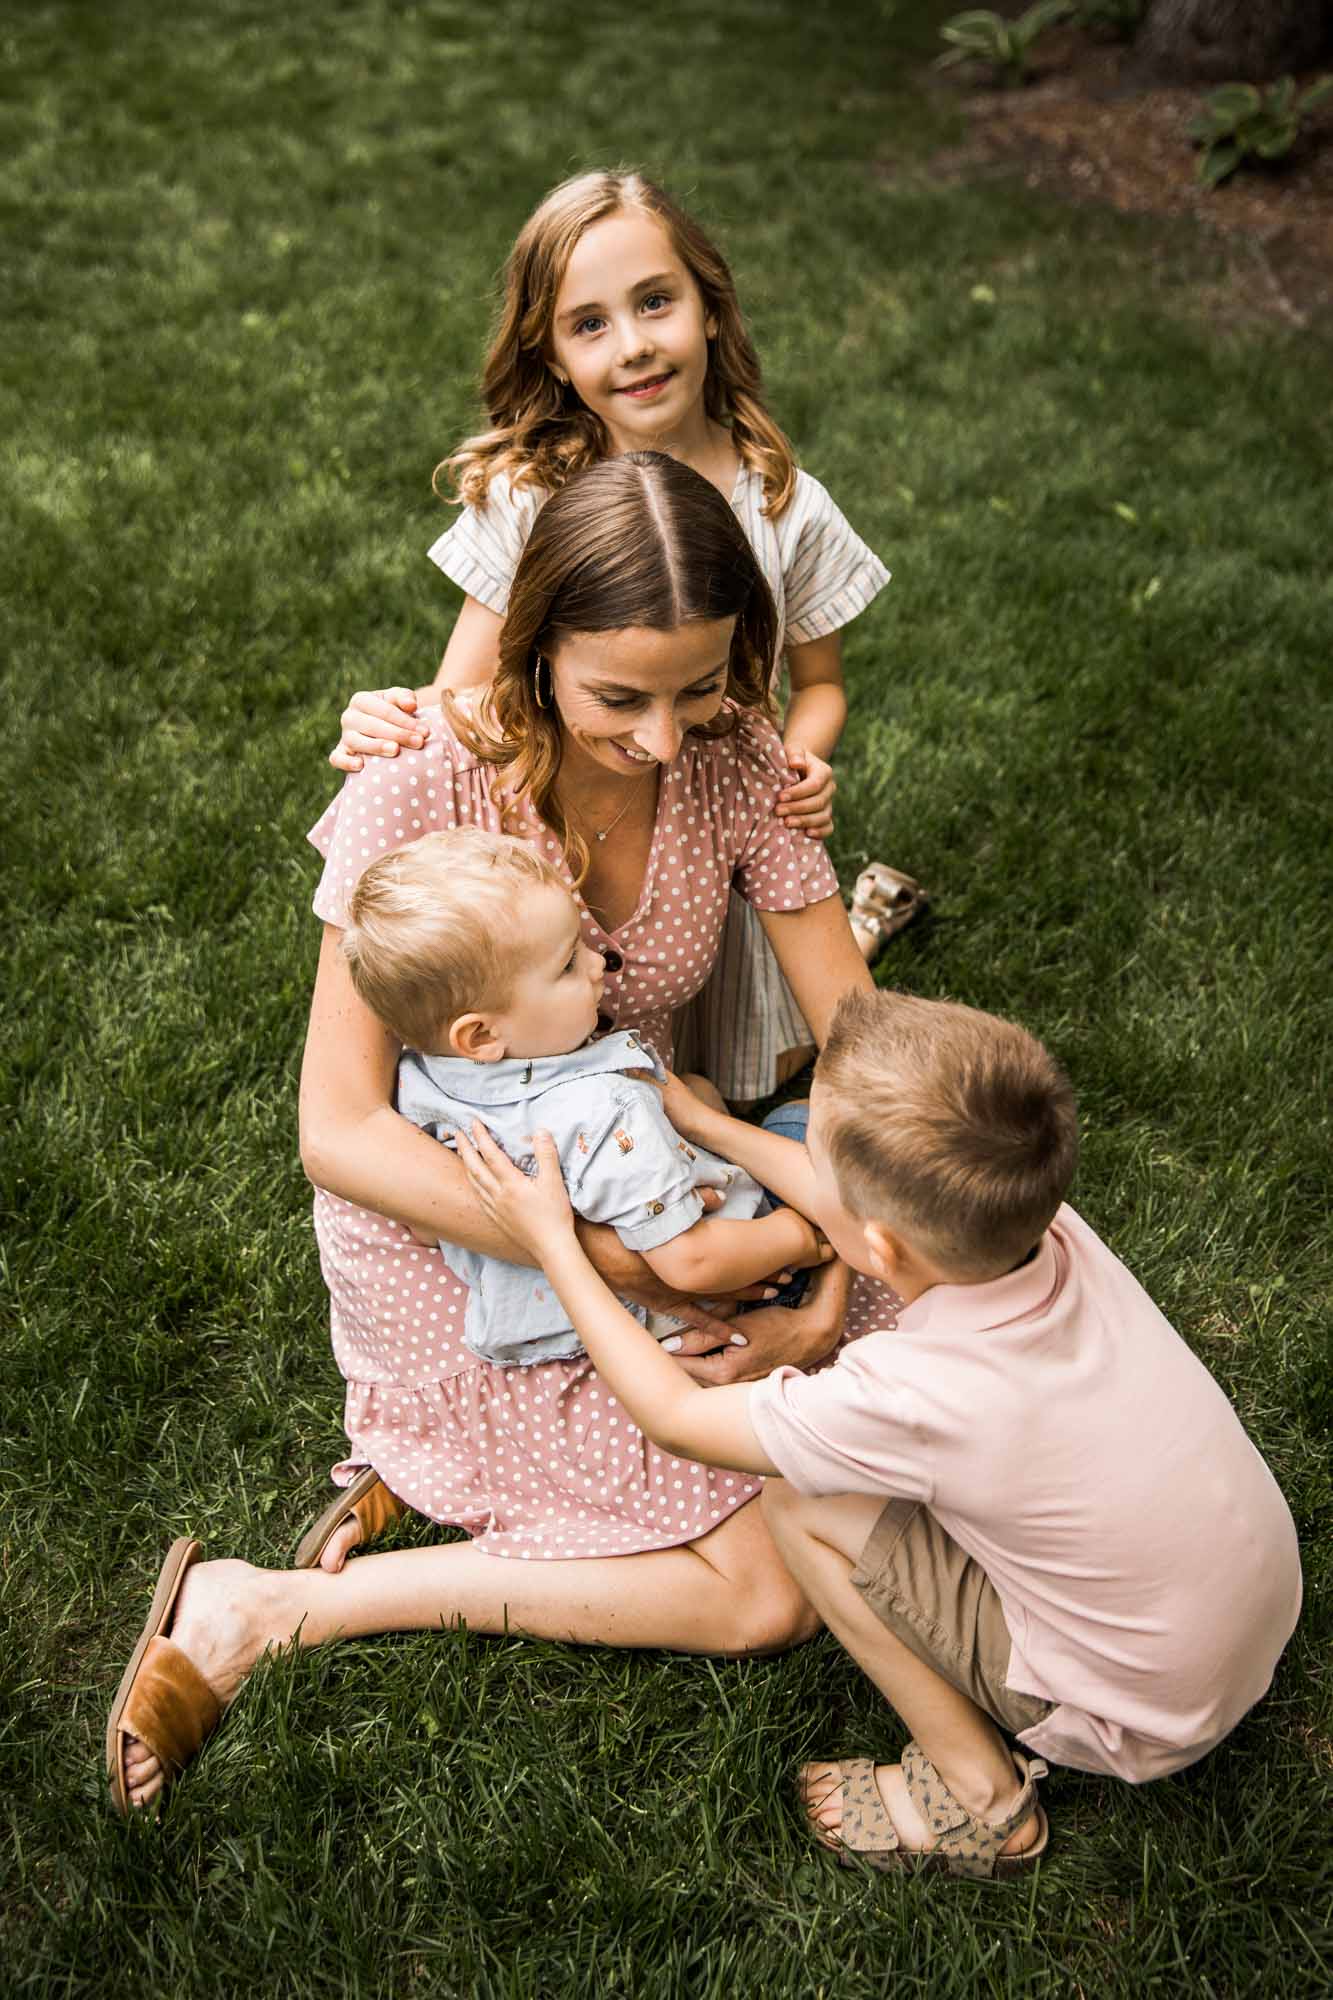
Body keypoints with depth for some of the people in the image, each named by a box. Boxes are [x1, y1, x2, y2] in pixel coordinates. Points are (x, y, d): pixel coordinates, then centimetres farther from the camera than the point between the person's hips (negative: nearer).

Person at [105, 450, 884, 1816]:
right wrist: (612, 1260, -31)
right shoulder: (422, 792, -26)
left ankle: (448, 1457, 7)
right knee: (768, 1590, -9)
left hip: (630, 1182, 6)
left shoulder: (734, 765, -13)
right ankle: (255, 1613, -2)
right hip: (448, 1231, -6)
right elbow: (338, 1131, -25)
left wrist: (833, 1306, -21)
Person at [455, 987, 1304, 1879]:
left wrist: (551, 1239, -7)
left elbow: (674, 1415, -15)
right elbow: (860, 1198, 5)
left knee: (799, 1506, -8)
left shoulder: (909, 1395, -33)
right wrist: (701, 1121, 14)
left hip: (1148, 1722, -6)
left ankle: (982, 1797, 8)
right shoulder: (1048, 1228, -17)